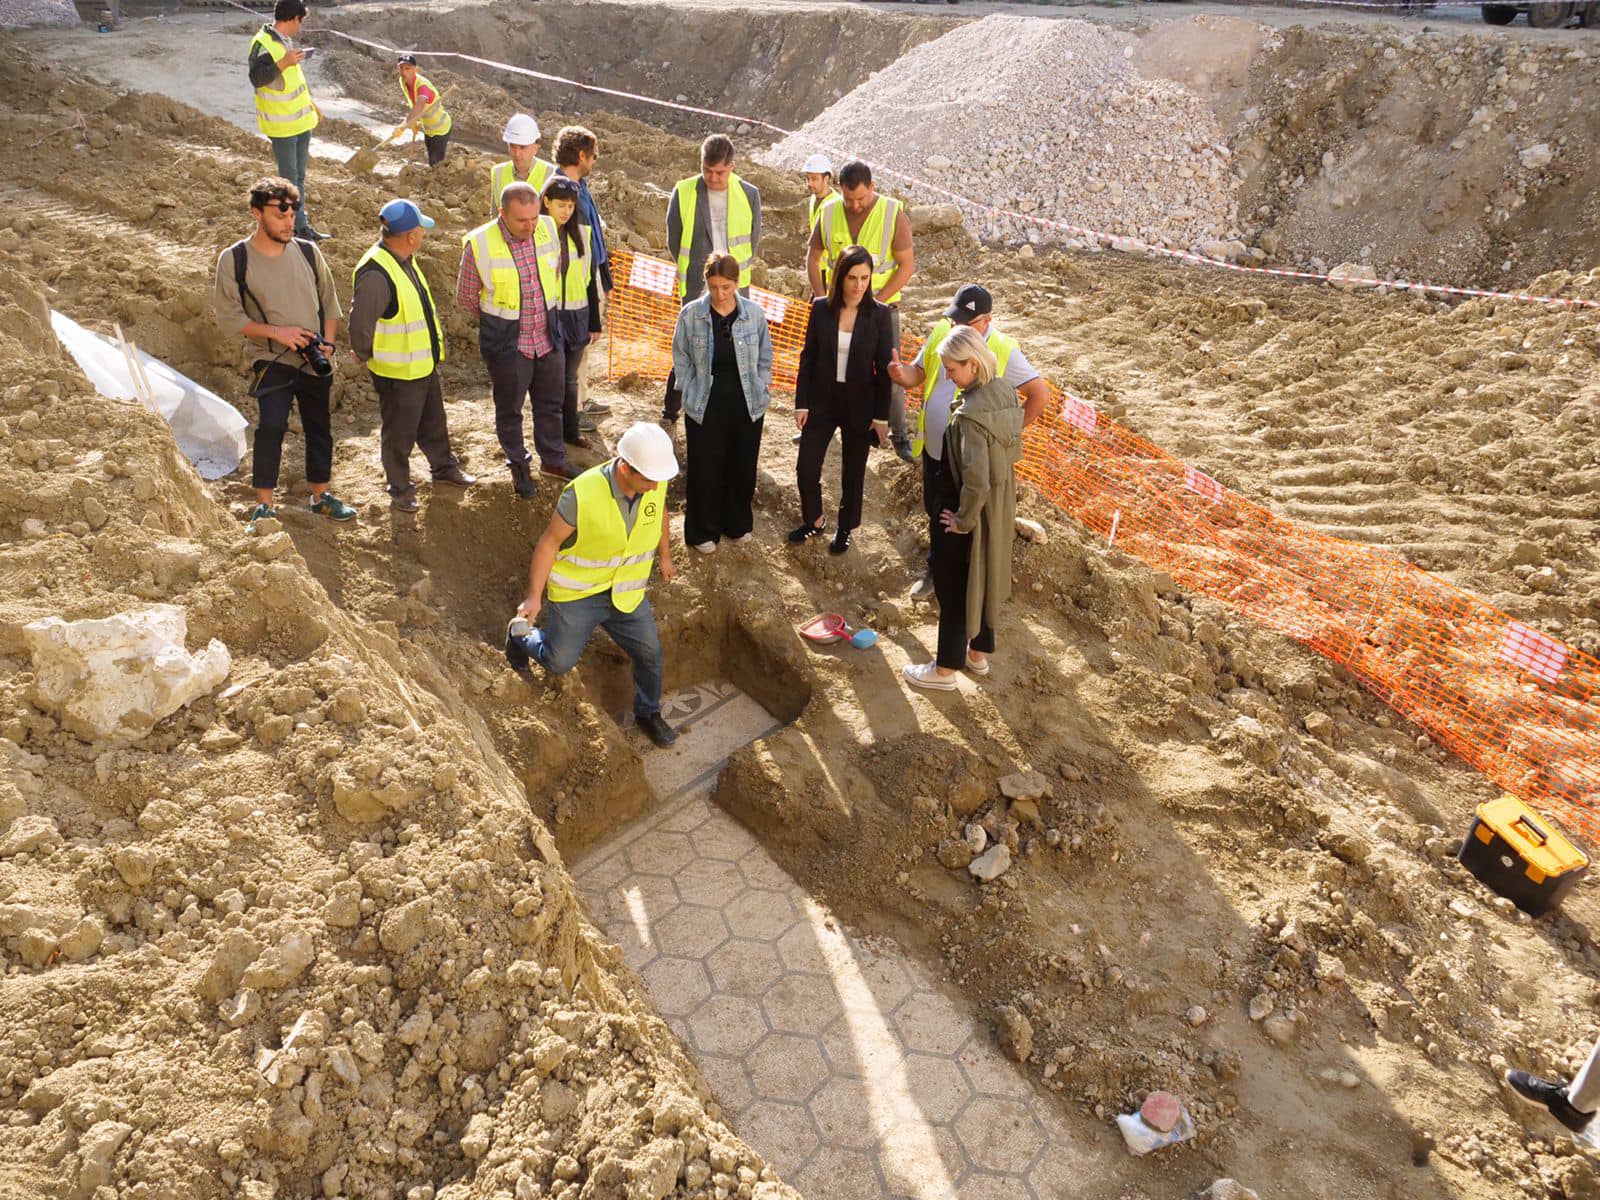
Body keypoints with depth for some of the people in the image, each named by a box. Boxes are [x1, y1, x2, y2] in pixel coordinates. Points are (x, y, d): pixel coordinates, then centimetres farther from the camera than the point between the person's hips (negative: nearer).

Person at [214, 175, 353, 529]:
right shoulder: (234, 260, -7)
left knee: (319, 428, 12)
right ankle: (264, 504, -6)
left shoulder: (308, 252, 2)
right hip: (273, 360, -4)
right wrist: (277, 332, -16)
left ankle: (321, 495, 29)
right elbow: (228, 316, -6)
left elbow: (329, 303, 10)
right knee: (271, 426, -17)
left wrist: (326, 343, -4)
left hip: (315, 361, 4)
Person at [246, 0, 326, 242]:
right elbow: (256, 78, -27)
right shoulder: (263, 43, -19)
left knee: (298, 176, 16)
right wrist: (284, 63, -34)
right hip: (282, 124, -9)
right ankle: (300, 227, 4)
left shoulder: (285, 40, 10)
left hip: (301, 119, 9)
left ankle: (298, 219, 26)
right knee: (290, 178, -2)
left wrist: (310, 102, 27)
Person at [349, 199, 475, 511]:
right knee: (399, 433, 9)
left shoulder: (405, 260, 3)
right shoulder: (376, 273, -29)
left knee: (434, 423, 25)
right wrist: (366, 357, -11)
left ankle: (444, 467, 45)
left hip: (424, 364, 9)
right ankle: (400, 489, 26)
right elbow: (360, 324, -26)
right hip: (397, 373, -9)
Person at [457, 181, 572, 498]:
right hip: (507, 344, -3)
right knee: (510, 409, 13)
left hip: (548, 338, 4)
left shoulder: (548, 230, -9)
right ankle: (519, 466, 34)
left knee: (551, 403, 18)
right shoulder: (479, 244, -20)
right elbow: (466, 296, -5)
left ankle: (553, 460, 38)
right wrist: (499, 320, 6)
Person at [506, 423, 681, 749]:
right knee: (559, 662, 8)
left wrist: (665, 556, 19)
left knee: (650, 654, 8)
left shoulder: (656, 483, -17)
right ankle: (520, 634, 41)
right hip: (576, 594, -4)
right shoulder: (581, 495, -32)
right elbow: (549, 543, -19)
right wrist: (534, 597, -17)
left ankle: (649, 713, 36)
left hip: (626, 593, 4)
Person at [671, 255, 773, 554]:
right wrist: (691, 395, -2)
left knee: (742, 467, 13)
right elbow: (681, 359, 0)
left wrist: (761, 389, 1)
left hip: (746, 406, 1)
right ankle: (703, 531, 26)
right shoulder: (691, 313, -9)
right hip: (706, 406, -1)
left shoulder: (754, 313, -6)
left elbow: (765, 357, 6)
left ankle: (737, 523, 37)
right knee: (705, 470, 7)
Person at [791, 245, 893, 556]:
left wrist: (882, 416, -7)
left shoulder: (879, 315, -10)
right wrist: (801, 403, -1)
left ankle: (845, 528, 34)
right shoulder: (820, 309, -6)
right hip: (821, 401, 2)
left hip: (860, 405, -1)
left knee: (853, 473, 12)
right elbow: (808, 358, 1)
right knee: (806, 468, 3)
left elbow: (884, 369, -6)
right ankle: (814, 521, 30)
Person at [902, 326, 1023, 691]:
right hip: (999, 509, 8)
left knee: (953, 589, 9)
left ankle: (945, 669, 25)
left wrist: (962, 520, -18)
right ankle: (979, 653, 41)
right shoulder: (1005, 393, -4)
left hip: (968, 512, -8)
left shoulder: (971, 413, -30)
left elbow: (976, 480, -35)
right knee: (982, 579, 23)